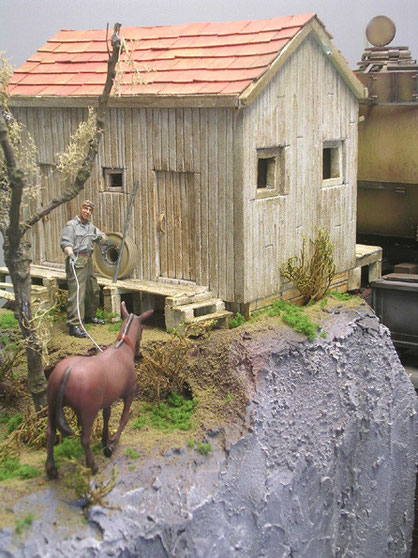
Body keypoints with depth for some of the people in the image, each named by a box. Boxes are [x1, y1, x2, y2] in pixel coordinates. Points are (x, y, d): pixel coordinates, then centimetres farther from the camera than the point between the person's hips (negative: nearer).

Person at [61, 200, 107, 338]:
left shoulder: (90, 226, 19)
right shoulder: (71, 225, -4)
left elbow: (104, 239, 20)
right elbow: (65, 243, -14)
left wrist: (100, 237, -5)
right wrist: (71, 254, -33)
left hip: (88, 261, 8)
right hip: (76, 261, -8)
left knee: (93, 290, 17)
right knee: (76, 293, -15)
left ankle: (89, 316, 36)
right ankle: (73, 325, -19)